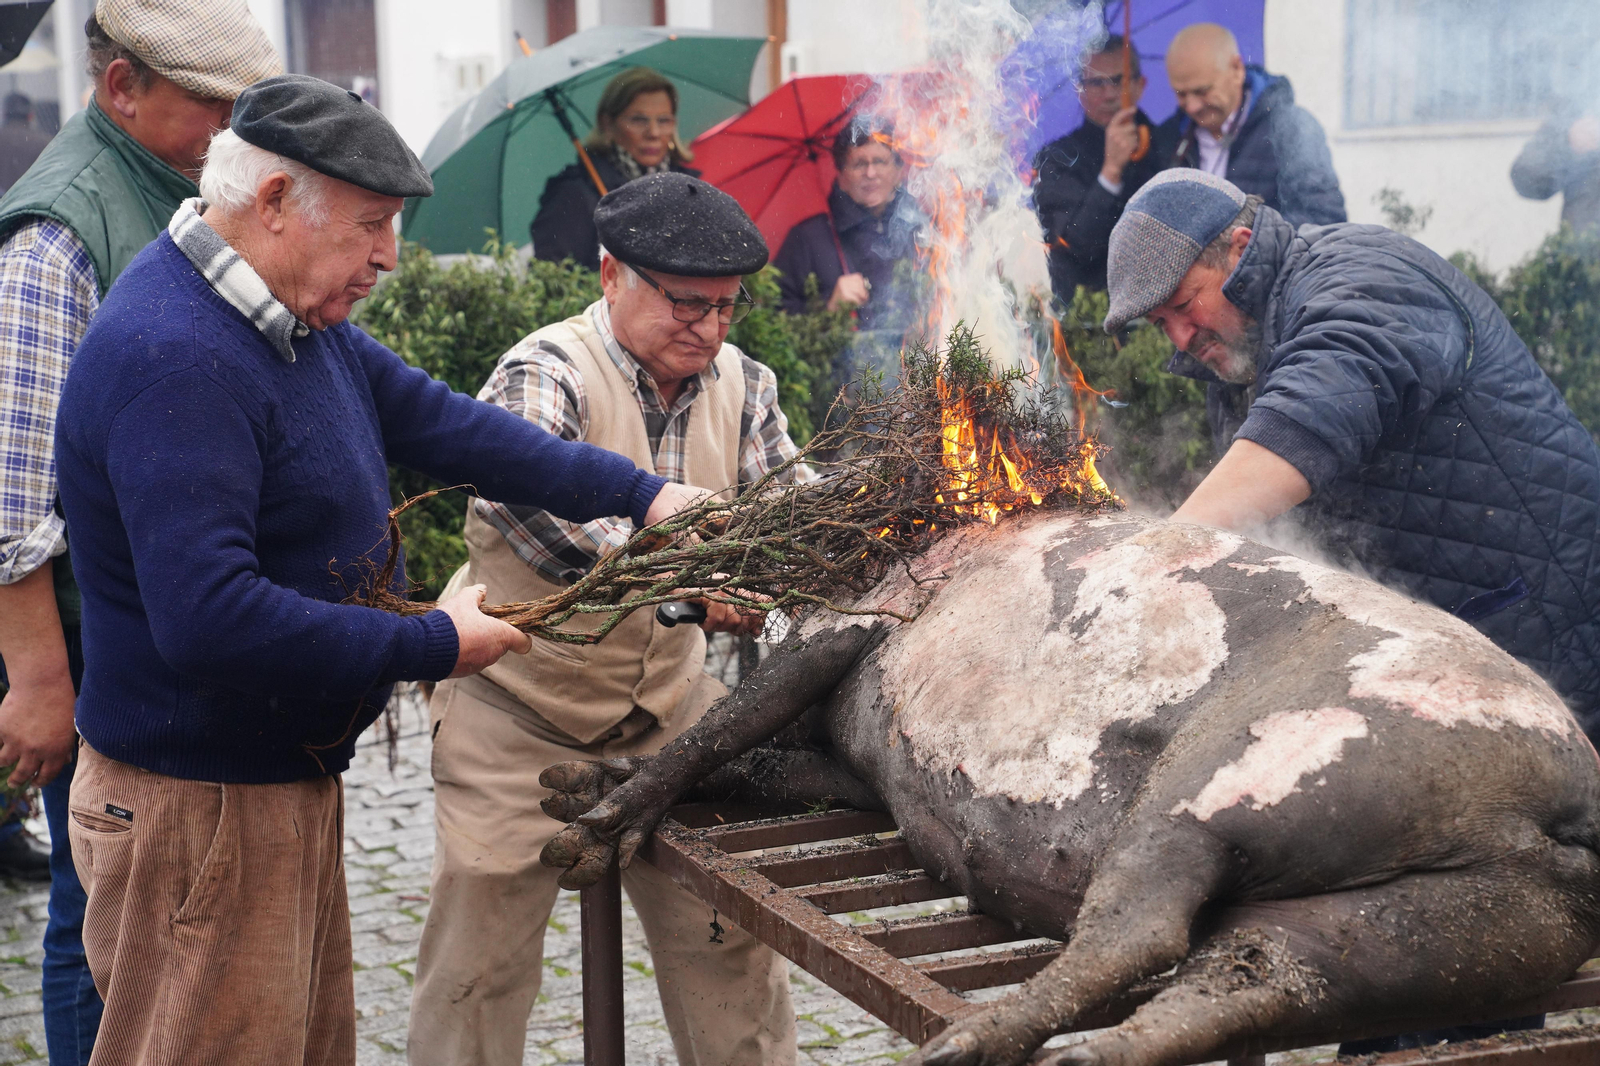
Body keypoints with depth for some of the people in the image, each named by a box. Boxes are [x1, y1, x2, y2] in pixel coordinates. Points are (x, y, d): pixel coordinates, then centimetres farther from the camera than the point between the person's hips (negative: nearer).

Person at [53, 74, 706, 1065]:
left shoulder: (298, 320, 7)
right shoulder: (175, 356, -26)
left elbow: (441, 421, 13)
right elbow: (207, 621, -34)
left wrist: (640, 493, 7)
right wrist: (432, 646, -23)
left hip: (294, 780, 10)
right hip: (201, 807, -10)